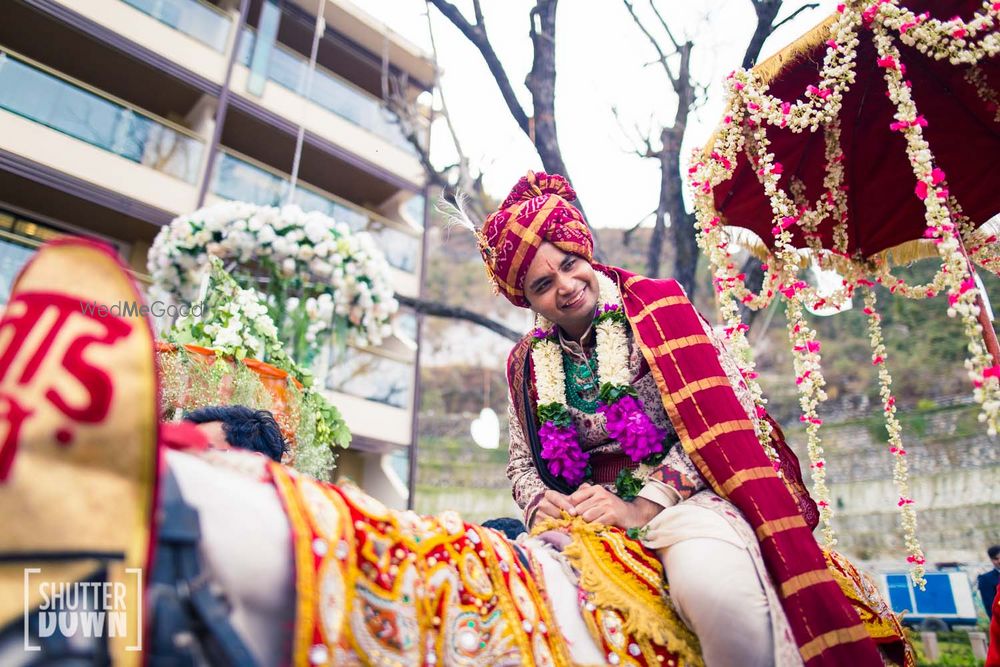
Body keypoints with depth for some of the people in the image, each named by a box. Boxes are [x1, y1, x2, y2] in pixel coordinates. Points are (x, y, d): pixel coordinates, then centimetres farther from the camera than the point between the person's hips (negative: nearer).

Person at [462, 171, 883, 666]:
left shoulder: (656, 306, 0)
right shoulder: (526, 364, 11)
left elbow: (723, 417, -8)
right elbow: (521, 462, 17)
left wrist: (642, 507, -16)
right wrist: (540, 503, -8)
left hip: (685, 498, -3)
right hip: (587, 517, 4)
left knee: (715, 589, -38)